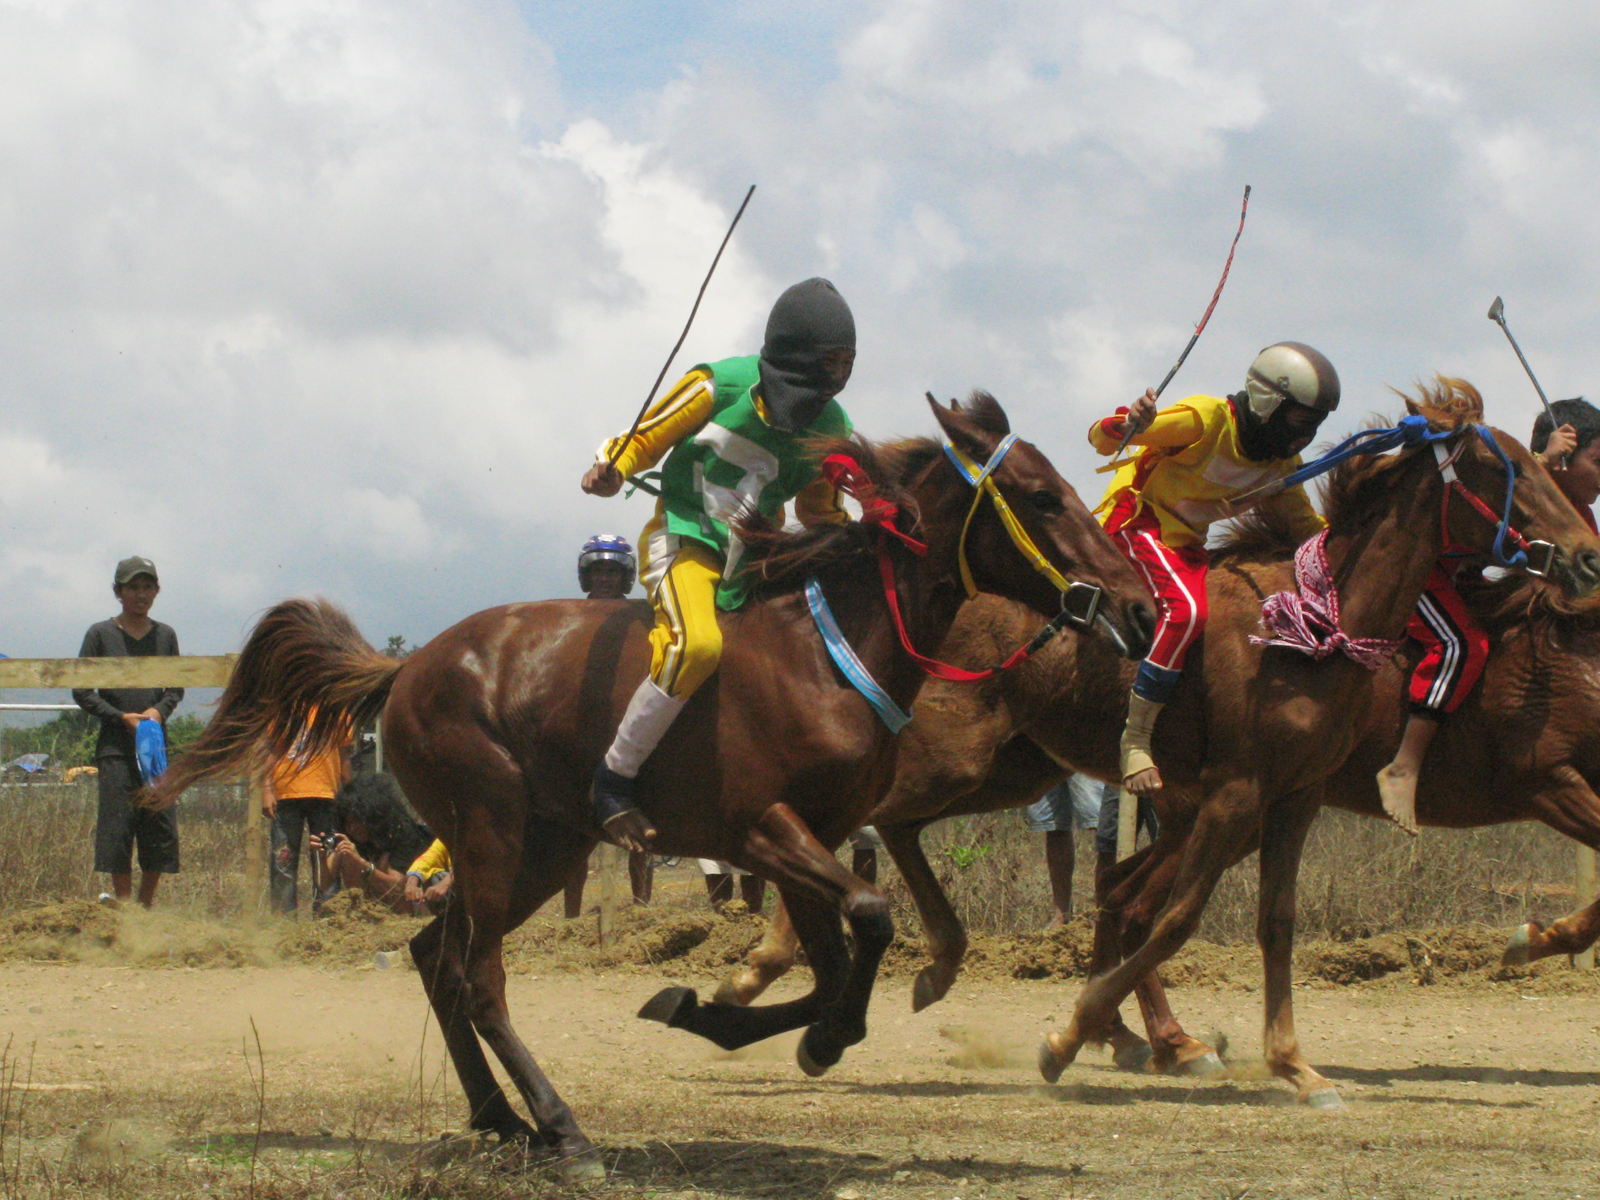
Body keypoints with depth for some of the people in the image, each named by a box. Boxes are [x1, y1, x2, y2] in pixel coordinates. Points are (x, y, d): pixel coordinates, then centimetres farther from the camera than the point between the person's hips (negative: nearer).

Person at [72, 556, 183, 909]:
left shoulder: (165, 635, 11)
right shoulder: (100, 634, 2)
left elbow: (176, 688, 16)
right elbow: (82, 691, 1)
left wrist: (159, 710, -5)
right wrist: (122, 717, -9)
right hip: (115, 745, -3)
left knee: (162, 827, -1)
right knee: (118, 824, -7)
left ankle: (147, 902, 11)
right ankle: (122, 898, 1)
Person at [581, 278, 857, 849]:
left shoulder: (831, 429, 7)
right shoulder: (721, 387, -8)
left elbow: (818, 511, 21)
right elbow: (647, 438, 0)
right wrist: (611, 470, -21)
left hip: (759, 555, 7)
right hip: (686, 541, -7)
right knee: (697, 643, -34)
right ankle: (612, 781, -25)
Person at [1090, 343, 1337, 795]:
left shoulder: (1282, 461, 3)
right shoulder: (1207, 420, -20)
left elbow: (1305, 526, 19)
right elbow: (1100, 438, -19)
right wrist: (1130, 424, -43)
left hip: (1187, 540, 9)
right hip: (1138, 521, -9)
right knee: (1187, 609, -31)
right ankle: (1134, 741, -28)